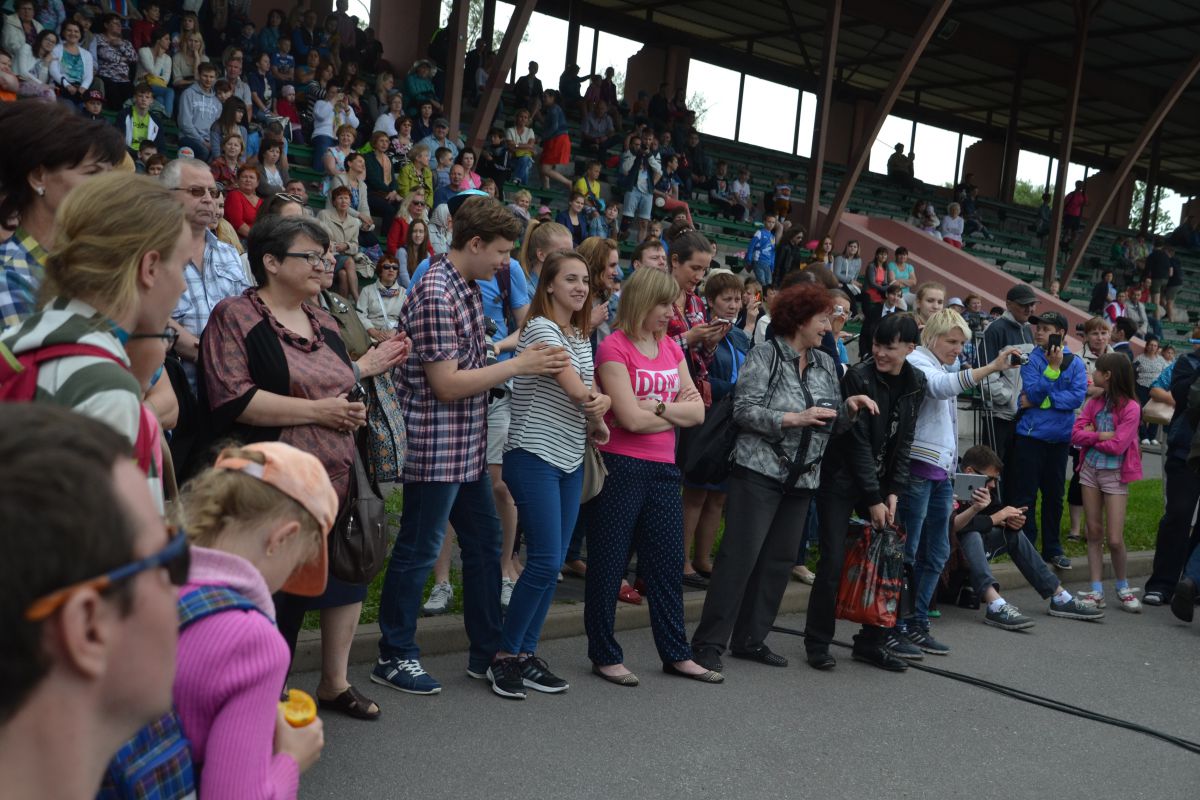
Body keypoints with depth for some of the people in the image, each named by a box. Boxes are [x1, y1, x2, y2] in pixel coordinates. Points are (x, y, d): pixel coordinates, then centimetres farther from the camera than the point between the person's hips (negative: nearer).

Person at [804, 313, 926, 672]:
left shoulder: (915, 383, 2)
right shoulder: (858, 377, -15)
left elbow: (904, 441, 5)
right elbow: (858, 441, -15)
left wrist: (893, 492, -3)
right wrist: (873, 498, -15)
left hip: (880, 483, 5)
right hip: (842, 478, -5)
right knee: (833, 561, -6)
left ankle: (871, 643, 14)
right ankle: (817, 643, 8)